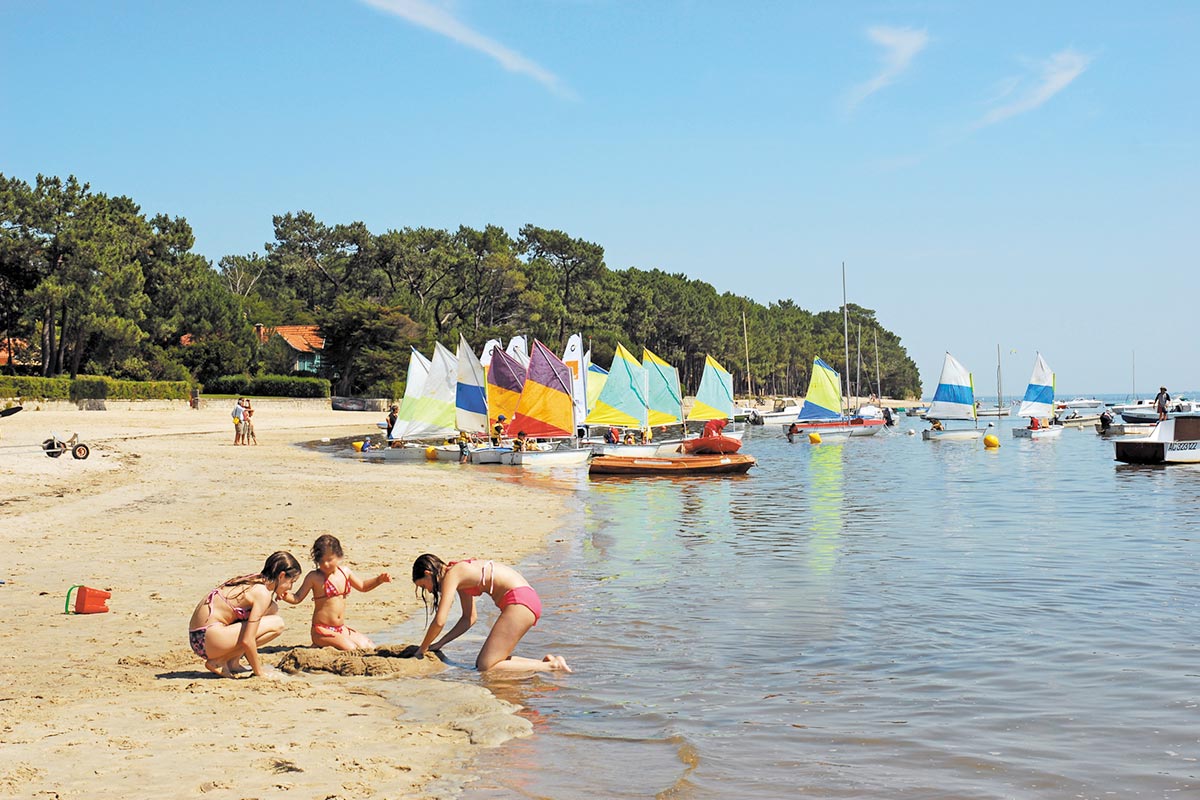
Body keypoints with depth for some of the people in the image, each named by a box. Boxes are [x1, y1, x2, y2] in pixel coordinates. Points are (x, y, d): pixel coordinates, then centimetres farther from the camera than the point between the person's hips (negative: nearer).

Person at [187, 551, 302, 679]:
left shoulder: (253, 581, 13)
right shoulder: (263, 593, -15)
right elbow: (247, 640, -19)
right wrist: (259, 672, -5)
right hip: (209, 639, -9)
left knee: (272, 608, 14)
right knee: (277, 624, -10)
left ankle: (233, 663, 11)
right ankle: (219, 662, -6)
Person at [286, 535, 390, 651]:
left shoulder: (344, 572, 7)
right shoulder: (314, 577, -9)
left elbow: (363, 586, 24)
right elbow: (297, 598, -7)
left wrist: (379, 579, 9)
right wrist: (285, 596, -28)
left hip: (341, 628, 7)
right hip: (322, 630, -7)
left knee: (369, 647, 2)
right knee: (350, 648, -26)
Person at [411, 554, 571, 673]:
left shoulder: (451, 576, -7)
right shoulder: (460, 573, 21)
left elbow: (439, 621, -12)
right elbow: (469, 619, 27)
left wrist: (423, 648, 3)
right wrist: (439, 643, 23)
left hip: (520, 600, -10)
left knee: (486, 667, -12)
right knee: (481, 663, 11)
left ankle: (552, 666, -13)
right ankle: (546, 662, 6)